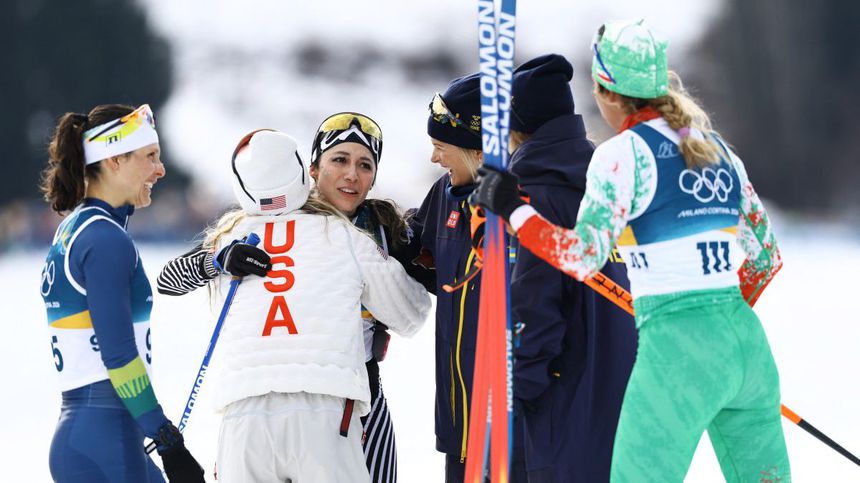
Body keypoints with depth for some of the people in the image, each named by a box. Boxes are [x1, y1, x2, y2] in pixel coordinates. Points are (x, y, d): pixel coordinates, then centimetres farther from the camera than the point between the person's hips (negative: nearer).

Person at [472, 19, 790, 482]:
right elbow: (766, 256, 21)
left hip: (677, 353, -7)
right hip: (748, 341, 7)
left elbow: (584, 256, -14)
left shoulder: (623, 153, -6)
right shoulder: (717, 148, 15)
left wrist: (512, 209, -4)